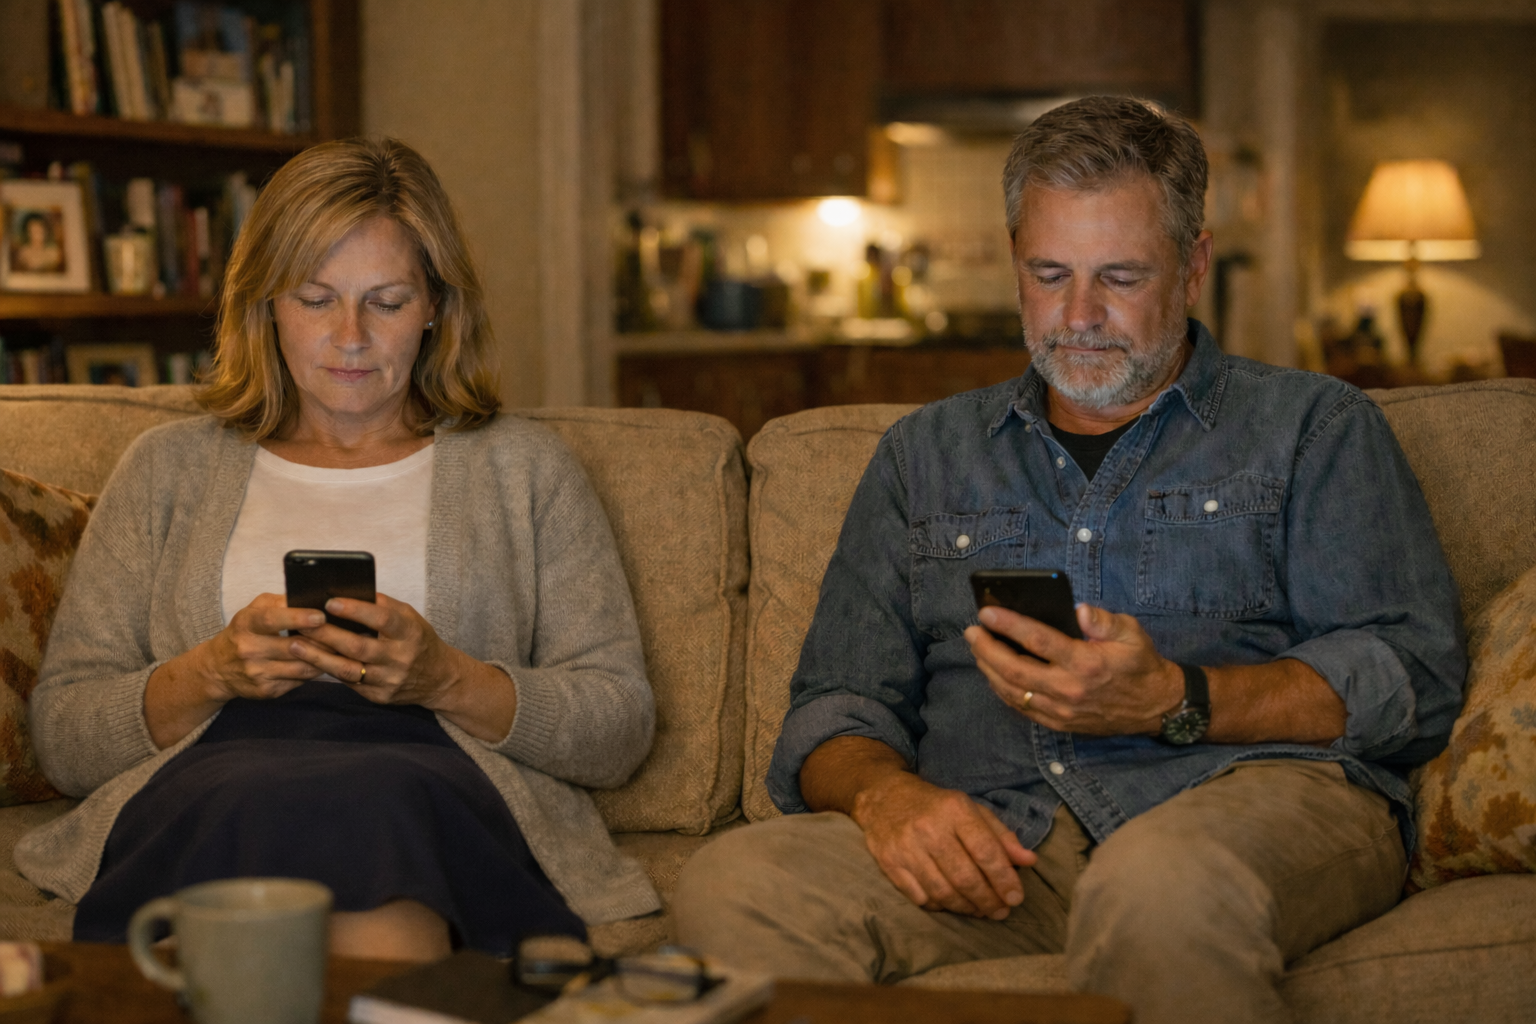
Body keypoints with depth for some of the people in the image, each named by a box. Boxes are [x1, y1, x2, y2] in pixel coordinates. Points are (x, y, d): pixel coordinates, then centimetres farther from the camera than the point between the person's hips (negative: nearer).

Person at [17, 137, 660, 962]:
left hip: (438, 782, 0)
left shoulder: (521, 468, 20)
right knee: (256, 804, -37)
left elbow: (620, 727, 10)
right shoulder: (169, 469, 21)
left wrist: (446, 679, -7)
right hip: (204, 790, 1)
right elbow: (61, 734, 14)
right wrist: (210, 673, -5)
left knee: (379, 806, -38)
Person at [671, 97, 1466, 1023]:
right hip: (995, 833, 3)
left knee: (1159, 887, -41)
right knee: (734, 887, -27)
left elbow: (1415, 677, 2)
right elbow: (839, 701, 17)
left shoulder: (1315, 427, 16)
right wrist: (886, 793, -8)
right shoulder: (928, 453, 25)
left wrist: (1175, 702, -12)